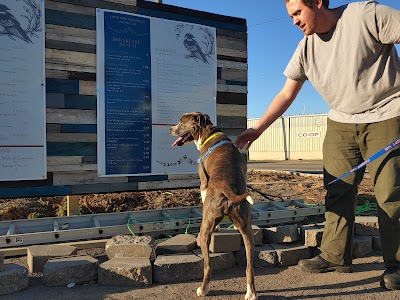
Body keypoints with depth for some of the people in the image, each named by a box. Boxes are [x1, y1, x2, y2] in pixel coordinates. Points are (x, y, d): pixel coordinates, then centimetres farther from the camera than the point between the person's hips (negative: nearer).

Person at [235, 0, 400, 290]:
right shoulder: (306, 48, 3)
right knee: (337, 192, 3)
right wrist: (257, 129, -1)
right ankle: (335, 256, 14)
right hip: (341, 122, 5)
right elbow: (286, 95, 5)